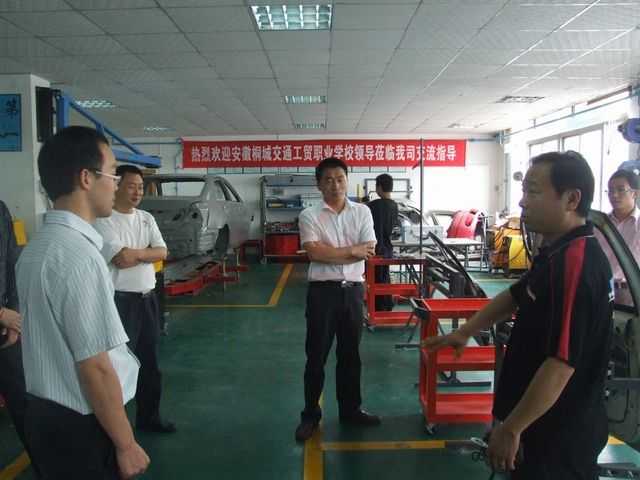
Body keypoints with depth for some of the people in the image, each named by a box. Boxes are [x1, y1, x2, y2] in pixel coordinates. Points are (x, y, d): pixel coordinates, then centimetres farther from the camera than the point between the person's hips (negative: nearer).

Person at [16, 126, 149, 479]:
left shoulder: (37, 247, 5)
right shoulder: (78, 255, -25)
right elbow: (95, 366, -24)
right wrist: (126, 444, -16)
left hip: (46, 414, 9)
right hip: (81, 427, -9)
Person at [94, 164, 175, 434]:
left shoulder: (147, 218, 10)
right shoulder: (104, 221, -11)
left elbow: (162, 253, 1)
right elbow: (122, 258, -21)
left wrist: (134, 252, -12)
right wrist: (146, 252, -5)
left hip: (148, 298, 7)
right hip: (120, 300, -7)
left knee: (149, 360, 16)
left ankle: (148, 416, 30)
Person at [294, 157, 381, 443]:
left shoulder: (362, 212, 5)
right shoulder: (309, 215, -3)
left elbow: (369, 251, -5)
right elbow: (314, 252, -16)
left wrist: (329, 253, -11)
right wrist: (351, 251, -12)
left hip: (353, 290, 3)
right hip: (322, 291, -2)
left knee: (350, 354, 14)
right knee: (316, 356, 6)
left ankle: (350, 410, 30)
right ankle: (310, 416, 19)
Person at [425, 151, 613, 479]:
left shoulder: (576, 264, -28)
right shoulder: (559, 252, 5)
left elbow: (561, 363, -32)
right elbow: (516, 296, 19)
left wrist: (511, 428, -25)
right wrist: (464, 333, 17)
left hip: (563, 432, -9)